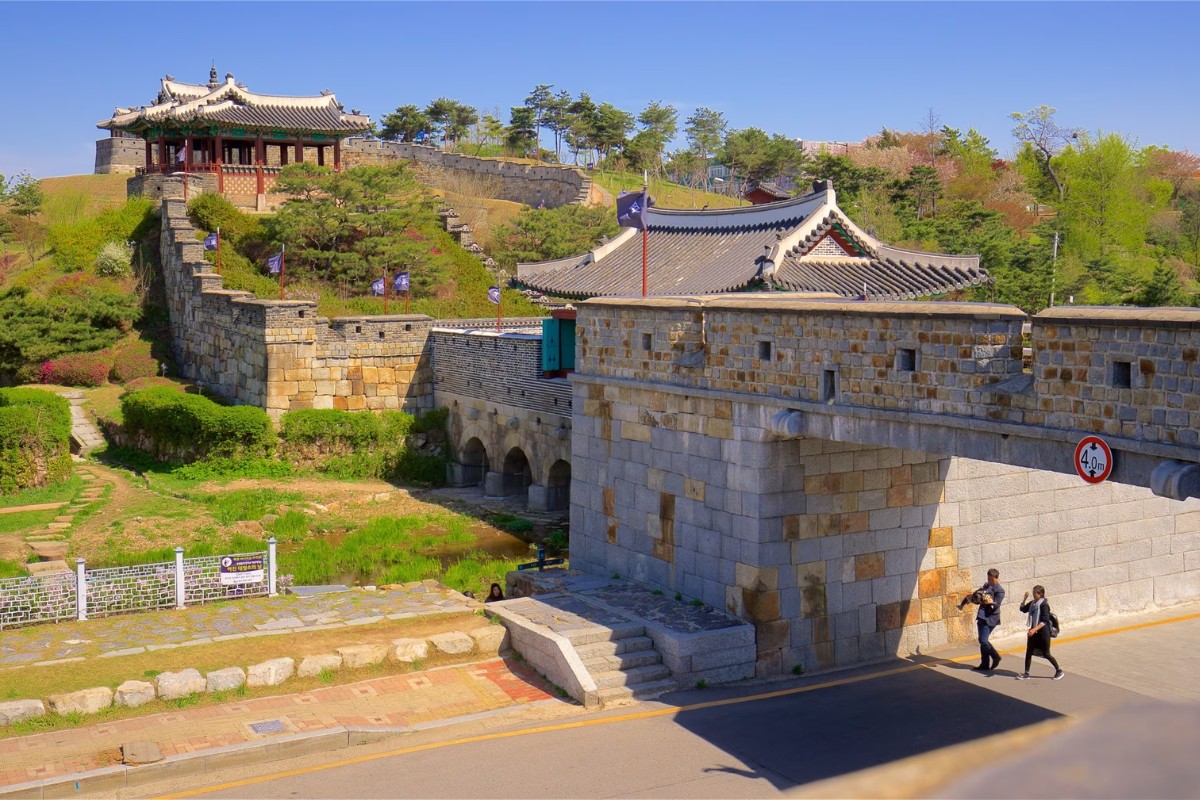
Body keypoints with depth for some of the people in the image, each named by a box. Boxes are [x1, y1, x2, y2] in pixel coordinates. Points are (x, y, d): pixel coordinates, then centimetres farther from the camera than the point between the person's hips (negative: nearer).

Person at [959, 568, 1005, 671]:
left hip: (990, 618, -8)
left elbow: (996, 605, -19)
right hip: (981, 616, 8)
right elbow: (977, 595, 26)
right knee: (982, 641, 9)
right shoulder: (986, 586, 15)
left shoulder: (1000, 590, -10)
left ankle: (995, 657, 6)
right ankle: (985, 664, 13)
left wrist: (991, 602, -35)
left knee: (983, 640, -14)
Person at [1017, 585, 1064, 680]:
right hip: (1033, 632, 7)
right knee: (1028, 652, 6)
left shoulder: (1044, 605, -18)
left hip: (1043, 632, -7)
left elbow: (1045, 621, -23)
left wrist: (1034, 629, -32)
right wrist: (1025, 598, 1)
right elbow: (1023, 609, 16)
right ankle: (1026, 673, 13)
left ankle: (1059, 671, 20)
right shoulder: (1032, 603, 4)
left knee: (1046, 654, 2)